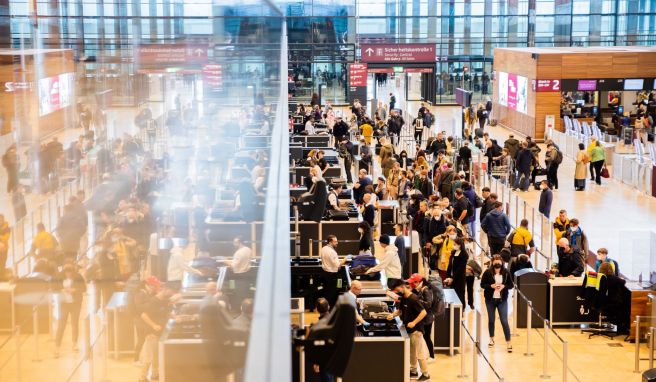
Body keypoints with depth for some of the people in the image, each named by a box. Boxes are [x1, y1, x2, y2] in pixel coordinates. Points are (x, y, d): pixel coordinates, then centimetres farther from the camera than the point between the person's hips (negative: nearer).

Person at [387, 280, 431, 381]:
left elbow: (424, 312, -24)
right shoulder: (403, 298, 5)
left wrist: (414, 322, -29)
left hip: (416, 329, -9)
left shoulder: (413, 299, -21)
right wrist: (392, 315, -4)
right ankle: (413, 372, 29)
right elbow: (399, 310, 16)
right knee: (411, 352, 18)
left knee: (419, 352, -2)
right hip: (409, 330, 9)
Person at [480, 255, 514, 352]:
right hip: (490, 299, 1)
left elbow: (511, 285, 4)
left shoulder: (506, 272, -2)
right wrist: (491, 286, -18)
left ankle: (508, 343, -2)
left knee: (504, 321, -5)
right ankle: (491, 339, 32)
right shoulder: (487, 272, -5)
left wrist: (504, 286, -16)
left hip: (502, 300, -1)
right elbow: (482, 284, -2)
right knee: (491, 320, 13)